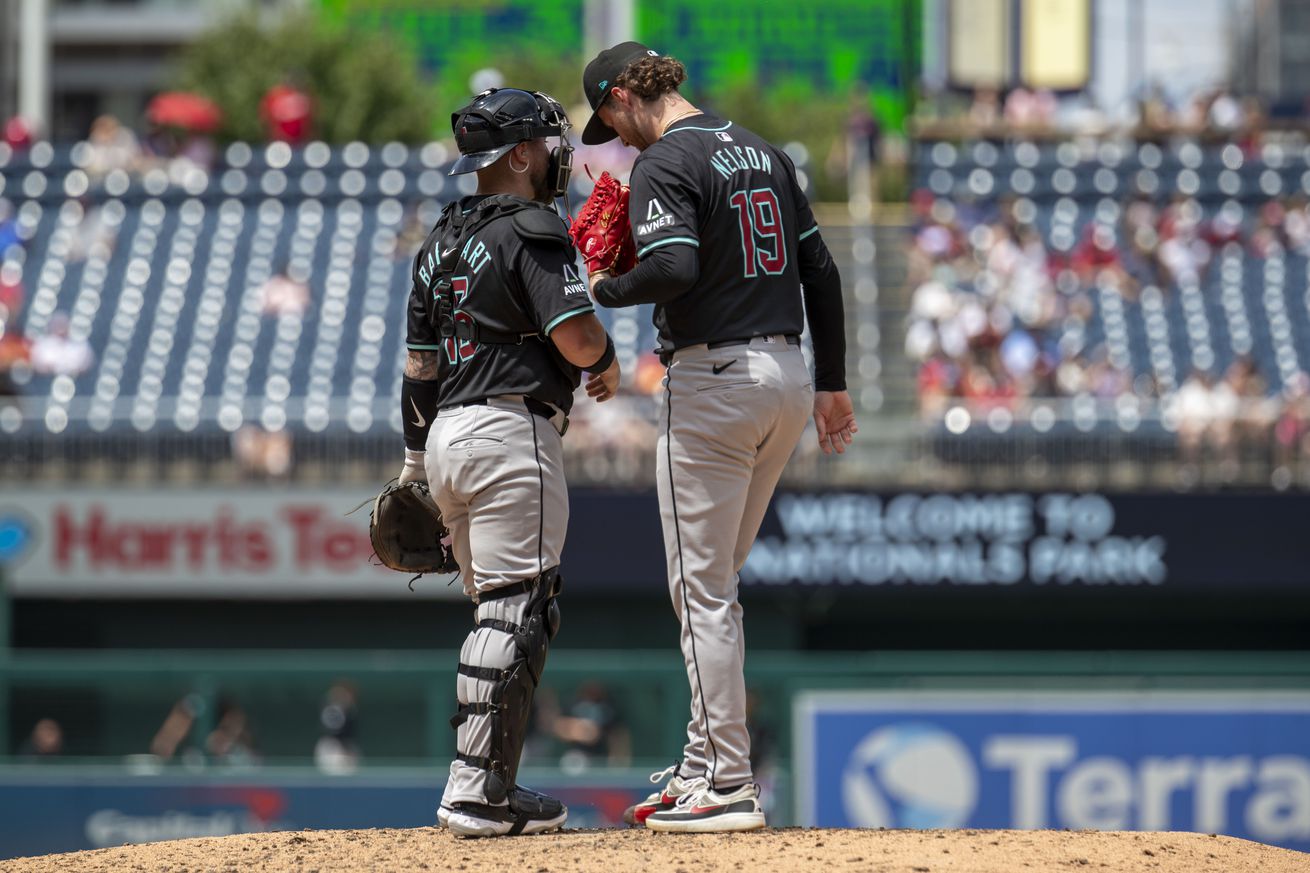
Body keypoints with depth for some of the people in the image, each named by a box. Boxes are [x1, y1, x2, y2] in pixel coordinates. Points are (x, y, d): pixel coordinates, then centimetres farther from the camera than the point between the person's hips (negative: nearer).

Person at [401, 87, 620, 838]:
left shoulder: (443, 241, 17)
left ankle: (493, 785, 15)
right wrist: (606, 363, 4)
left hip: (447, 436, 9)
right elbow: (576, 336, -19)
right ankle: (477, 793, -13)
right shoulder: (530, 232, -9)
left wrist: (416, 464, 23)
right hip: (511, 432, -9)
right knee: (516, 614, -9)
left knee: (505, 613, 16)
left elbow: (420, 361, 19)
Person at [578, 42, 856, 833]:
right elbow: (820, 269, 16)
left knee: (703, 588, -3)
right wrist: (831, 382, 20)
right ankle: (706, 763, 18)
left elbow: (674, 268, -26)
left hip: (714, 380, -8)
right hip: (789, 372, 8)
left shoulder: (666, 162, -11)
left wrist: (606, 291, -7)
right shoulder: (764, 151, 15)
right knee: (715, 581, 17)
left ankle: (728, 786, -6)